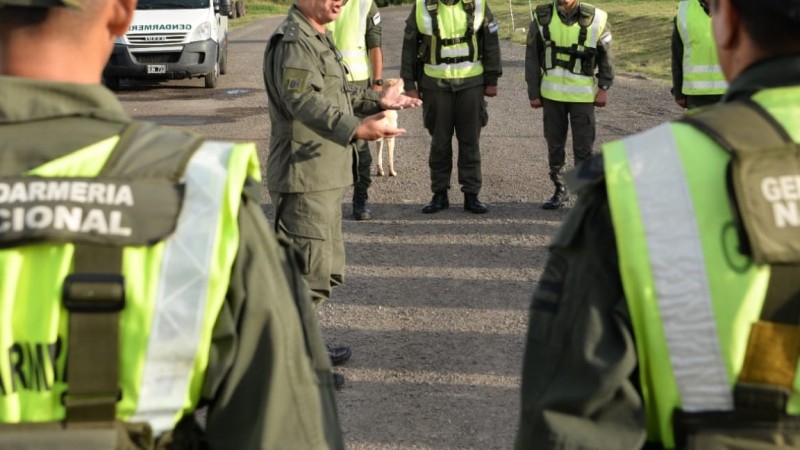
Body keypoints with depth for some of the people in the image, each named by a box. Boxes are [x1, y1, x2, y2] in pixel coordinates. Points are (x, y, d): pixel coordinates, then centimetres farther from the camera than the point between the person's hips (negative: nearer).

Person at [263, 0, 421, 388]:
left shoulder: (317, 38, 18)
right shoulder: (292, 41, -18)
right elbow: (305, 100, -34)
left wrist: (376, 100, 25)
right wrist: (356, 128, -46)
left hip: (326, 177, 11)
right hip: (305, 180, -11)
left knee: (327, 270, 20)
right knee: (310, 273, -8)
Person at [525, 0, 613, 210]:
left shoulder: (596, 19, -7)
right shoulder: (542, 18, -4)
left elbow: (606, 55, 2)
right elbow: (532, 57, 2)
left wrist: (603, 88, -3)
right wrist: (533, 93, 2)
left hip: (583, 95, -2)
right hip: (552, 93, 2)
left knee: (583, 147, 1)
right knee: (554, 145, 12)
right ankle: (560, 190, 27)